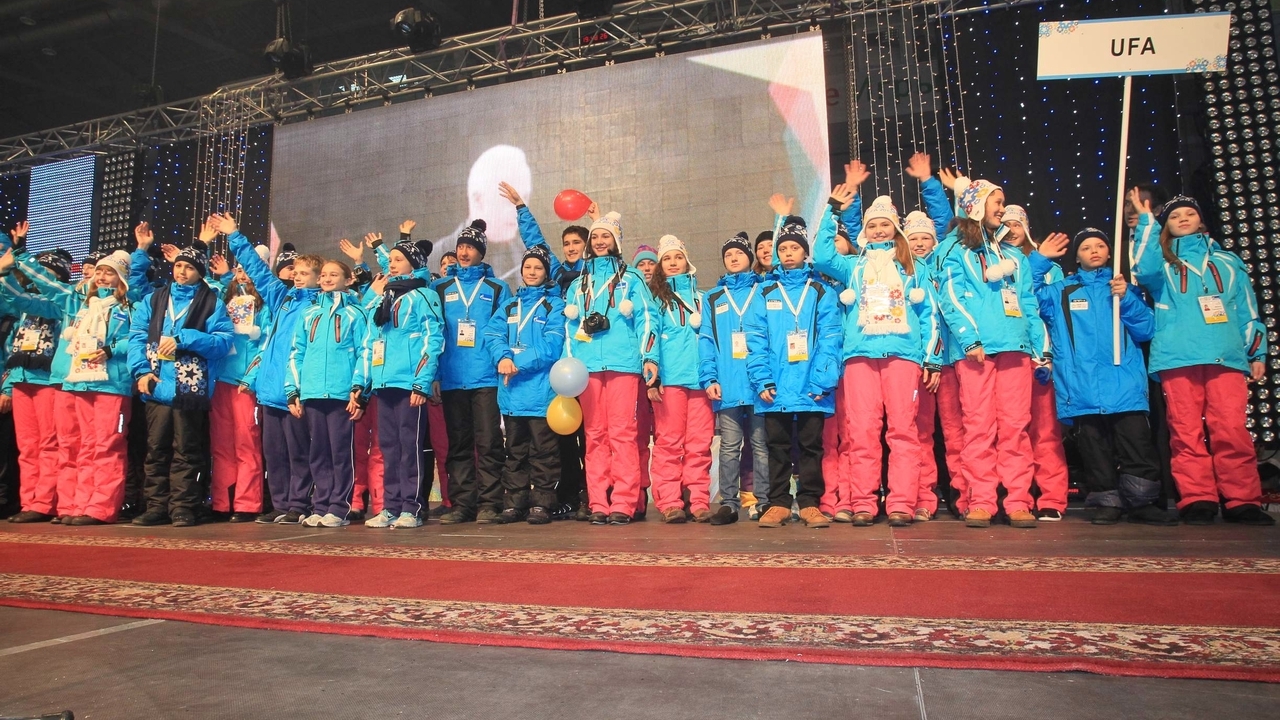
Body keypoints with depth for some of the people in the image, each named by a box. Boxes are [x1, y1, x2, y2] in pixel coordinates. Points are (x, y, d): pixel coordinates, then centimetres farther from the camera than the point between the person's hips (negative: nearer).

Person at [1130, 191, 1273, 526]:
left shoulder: (1227, 261, 25)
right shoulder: (1163, 262, 19)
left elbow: (1248, 309, 22)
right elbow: (1144, 269, -7)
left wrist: (1257, 353, 14)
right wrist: (1146, 220, -4)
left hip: (1227, 356, 1)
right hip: (1178, 357, -1)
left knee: (1232, 430, -10)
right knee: (1187, 432, -6)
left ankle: (1242, 502, -5)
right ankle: (1197, 501, -3)